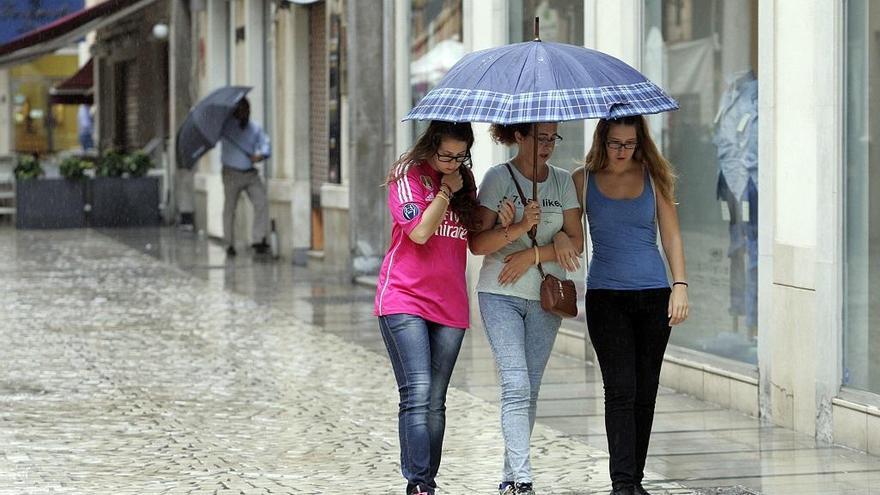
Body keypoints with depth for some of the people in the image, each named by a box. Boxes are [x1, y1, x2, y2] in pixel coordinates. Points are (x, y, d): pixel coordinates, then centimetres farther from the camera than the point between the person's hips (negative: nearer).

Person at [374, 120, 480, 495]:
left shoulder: (464, 181, 15)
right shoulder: (408, 174, -2)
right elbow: (420, 230, -15)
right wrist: (446, 190, -6)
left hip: (449, 305, 6)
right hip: (404, 298, -6)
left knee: (435, 402, 6)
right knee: (417, 392, -17)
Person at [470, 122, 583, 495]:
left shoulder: (562, 181, 8)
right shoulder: (498, 178, -3)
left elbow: (576, 243, 3)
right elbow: (477, 243, -8)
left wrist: (533, 254, -11)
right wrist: (516, 229, -24)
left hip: (546, 296, 4)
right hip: (501, 295, -4)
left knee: (529, 390, 7)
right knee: (516, 386, -15)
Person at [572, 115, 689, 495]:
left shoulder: (654, 177, 7)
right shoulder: (583, 180, 4)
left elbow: (671, 236, 8)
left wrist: (680, 285, -2)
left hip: (653, 293, 2)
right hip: (605, 296, -2)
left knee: (645, 391, 5)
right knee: (621, 390, -12)